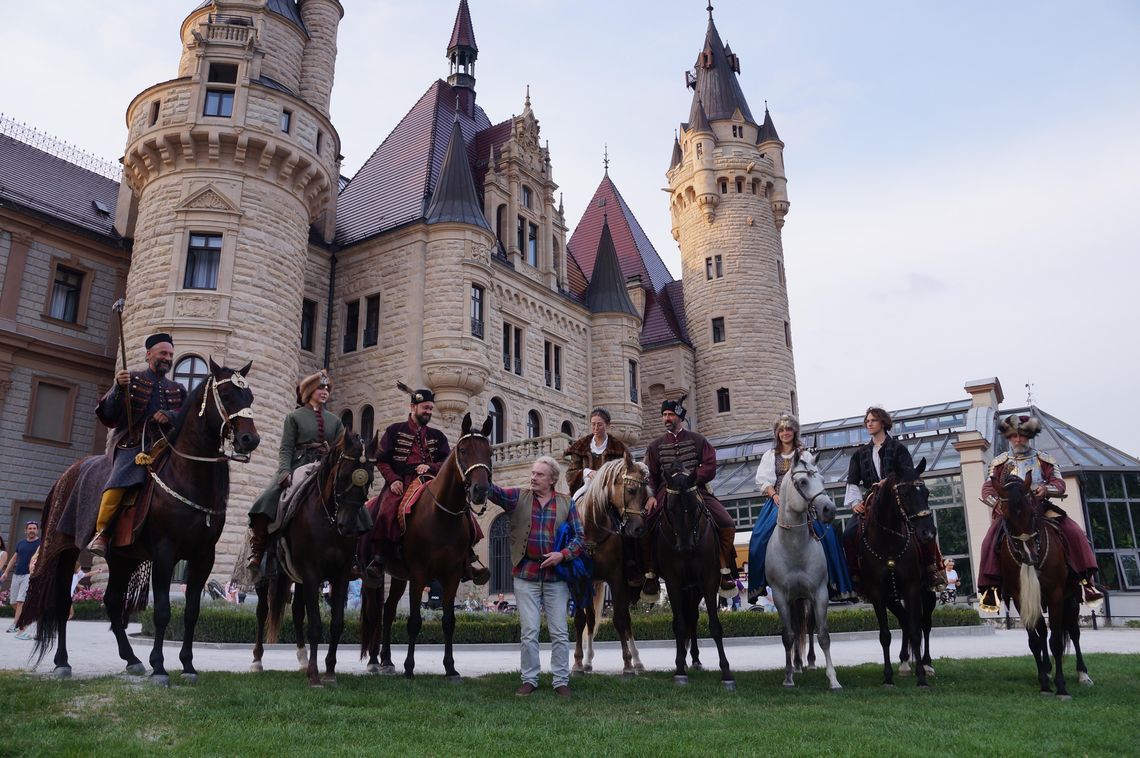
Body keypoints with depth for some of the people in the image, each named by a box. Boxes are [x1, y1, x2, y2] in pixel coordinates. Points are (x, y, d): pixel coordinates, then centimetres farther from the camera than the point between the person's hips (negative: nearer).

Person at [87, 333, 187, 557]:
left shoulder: (177, 390, 23)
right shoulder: (132, 379, 13)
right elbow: (109, 415, 5)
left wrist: (170, 415, -9)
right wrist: (118, 389, -12)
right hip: (133, 444, -3)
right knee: (119, 480, -29)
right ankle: (101, 533, -18)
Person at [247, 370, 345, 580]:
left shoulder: (334, 420, 20)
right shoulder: (295, 417, 11)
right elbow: (285, 449, 1)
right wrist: (285, 472, -16)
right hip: (299, 467, -3)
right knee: (265, 504, -23)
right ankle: (256, 554, -12)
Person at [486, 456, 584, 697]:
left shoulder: (566, 503, 4)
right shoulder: (518, 497, 3)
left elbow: (580, 537, 3)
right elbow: (495, 491, -14)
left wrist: (563, 554, -13)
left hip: (556, 577, 0)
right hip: (526, 575, 0)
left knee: (560, 632, 5)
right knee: (529, 632, 4)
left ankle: (561, 681, 16)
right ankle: (529, 679, 17)